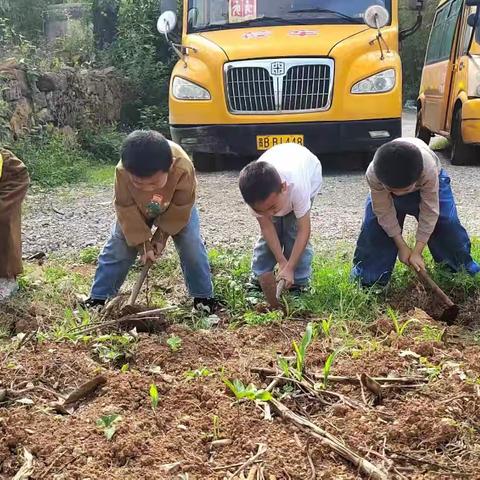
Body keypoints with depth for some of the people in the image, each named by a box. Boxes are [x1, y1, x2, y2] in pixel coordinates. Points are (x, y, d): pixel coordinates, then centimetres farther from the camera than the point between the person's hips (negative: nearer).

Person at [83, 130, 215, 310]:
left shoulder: (183, 169, -43)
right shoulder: (122, 172, -41)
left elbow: (181, 208, -24)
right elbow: (126, 210, -24)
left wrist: (162, 236, -17)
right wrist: (142, 242, -23)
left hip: (175, 208, -1)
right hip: (136, 209, 1)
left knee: (191, 246, -10)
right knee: (117, 247, -3)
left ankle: (203, 297, 6)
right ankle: (98, 298, 8)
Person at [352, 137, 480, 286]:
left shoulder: (429, 170, -45)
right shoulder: (373, 174, -41)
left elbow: (429, 212, -33)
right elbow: (384, 212, -27)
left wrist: (417, 252, -29)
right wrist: (402, 246, -21)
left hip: (429, 183, -1)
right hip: (385, 182, 1)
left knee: (447, 222, -9)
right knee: (374, 226, -11)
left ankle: (460, 264, 15)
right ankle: (368, 271, 8)